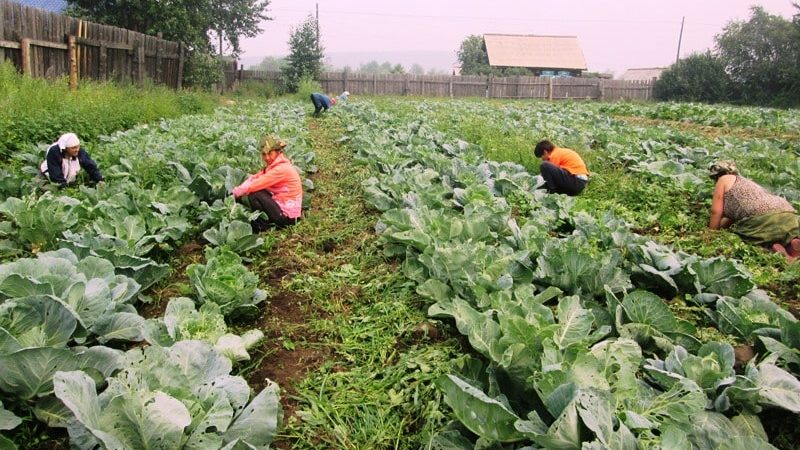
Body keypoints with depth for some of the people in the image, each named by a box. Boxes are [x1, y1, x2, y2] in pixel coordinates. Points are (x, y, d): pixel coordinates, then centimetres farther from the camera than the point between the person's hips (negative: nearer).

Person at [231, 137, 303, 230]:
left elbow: (259, 183, -21)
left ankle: (261, 227, 1)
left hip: (287, 215, -9)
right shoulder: (273, 165, 9)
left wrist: (238, 192, -11)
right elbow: (254, 178, 0)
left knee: (254, 195, -16)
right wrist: (238, 190, -14)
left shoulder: (282, 168, -20)